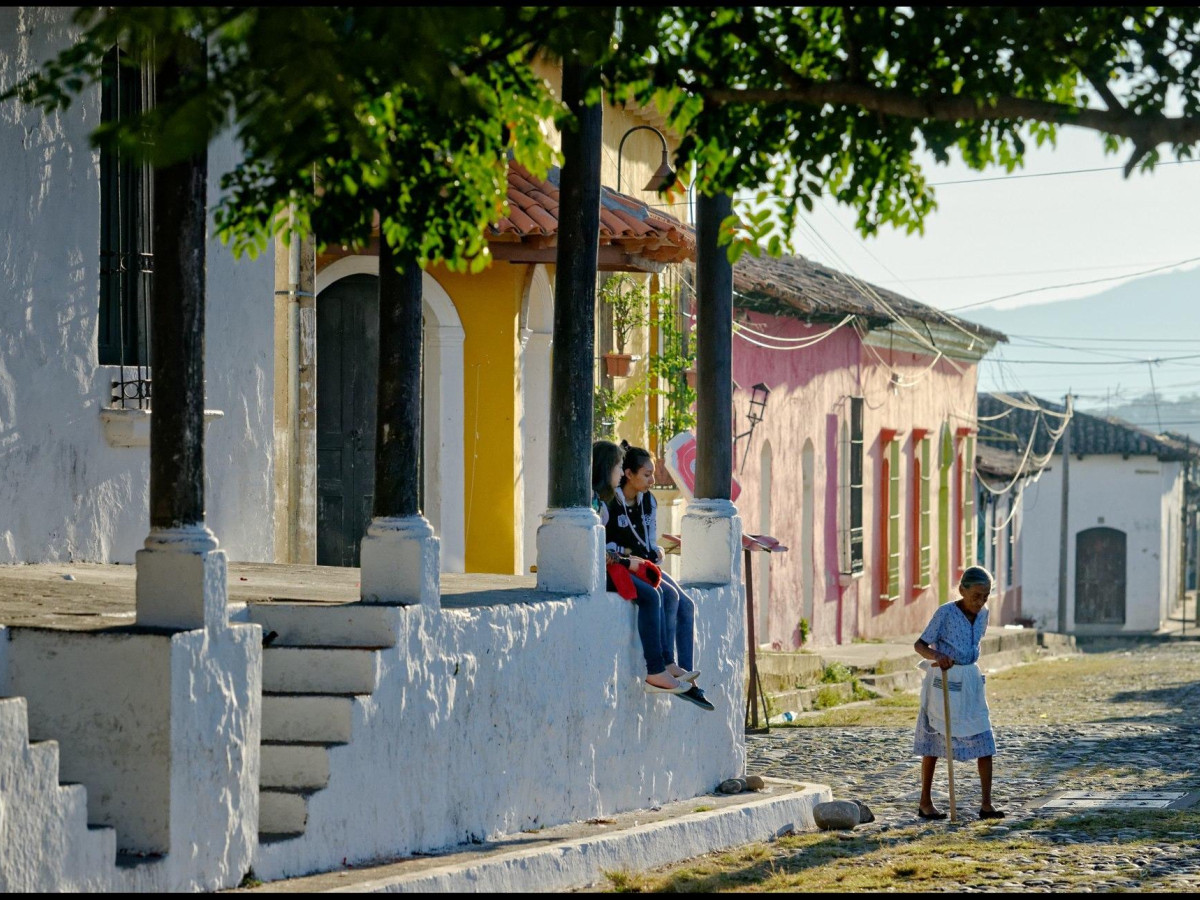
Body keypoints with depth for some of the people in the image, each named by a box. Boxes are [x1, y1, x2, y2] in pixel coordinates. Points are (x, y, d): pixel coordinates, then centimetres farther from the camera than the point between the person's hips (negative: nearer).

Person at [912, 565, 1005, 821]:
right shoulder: (945, 613, -15)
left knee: (984, 742, -3)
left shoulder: (982, 614, 3)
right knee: (933, 743, 4)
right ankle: (925, 802, 15)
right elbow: (920, 645, -17)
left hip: (970, 682, 5)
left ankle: (986, 804, -1)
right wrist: (937, 657, -35)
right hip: (943, 682, -5)